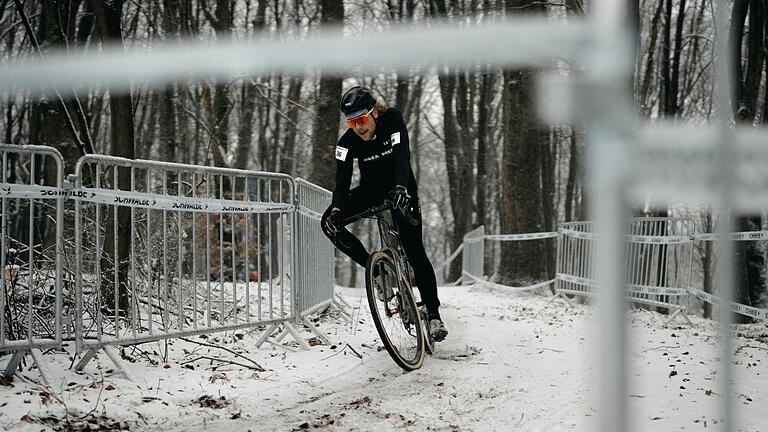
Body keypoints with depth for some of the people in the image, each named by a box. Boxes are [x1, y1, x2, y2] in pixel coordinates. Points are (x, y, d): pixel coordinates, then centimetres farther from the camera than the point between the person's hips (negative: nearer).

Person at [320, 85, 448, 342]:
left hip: (400, 191, -3)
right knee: (329, 222, -21)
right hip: (370, 191, 3)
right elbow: (342, 180, -23)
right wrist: (336, 208, -43)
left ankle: (434, 315, 1)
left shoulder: (392, 120, -22)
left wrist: (401, 189, -54)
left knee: (415, 253, -9)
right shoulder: (347, 142, -17)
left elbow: (402, 155, -36)